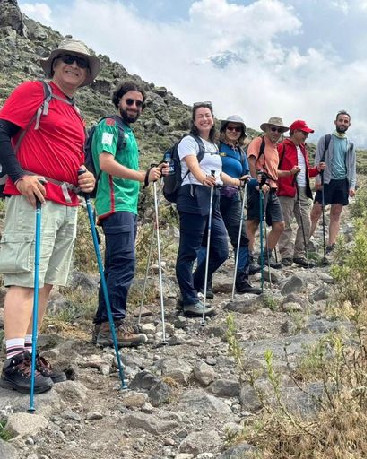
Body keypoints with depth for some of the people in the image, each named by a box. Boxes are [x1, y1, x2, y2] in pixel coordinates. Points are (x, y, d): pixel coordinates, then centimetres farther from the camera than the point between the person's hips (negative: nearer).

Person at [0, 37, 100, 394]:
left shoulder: (76, 115, 23)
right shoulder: (34, 91, 2)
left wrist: (87, 179, 8)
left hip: (68, 205, 8)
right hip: (34, 198, -8)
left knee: (46, 282, 7)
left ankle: (29, 353, 14)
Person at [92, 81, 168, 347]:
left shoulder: (128, 132, 24)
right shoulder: (110, 125, -3)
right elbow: (106, 163, -18)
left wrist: (153, 172, 14)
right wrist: (142, 176, -20)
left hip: (128, 206, 10)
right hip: (116, 204, -10)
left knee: (116, 265, 9)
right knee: (124, 263, -16)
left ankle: (103, 323, 15)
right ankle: (114, 325, -14)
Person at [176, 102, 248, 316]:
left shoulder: (214, 146, 22)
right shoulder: (189, 141, -2)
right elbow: (193, 166, -20)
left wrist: (237, 182, 41)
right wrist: (203, 178, -39)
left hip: (212, 200, 8)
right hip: (193, 198, -8)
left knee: (221, 251, 7)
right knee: (189, 252, -5)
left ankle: (192, 290, 20)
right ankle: (190, 302, 1)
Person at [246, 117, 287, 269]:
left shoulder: (275, 148, 25)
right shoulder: (258, 142, -2)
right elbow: (251, 162, -16)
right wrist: (258, 183, -23)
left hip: (272, 189, 9)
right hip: (259, 188, -9)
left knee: (279, 225, 7)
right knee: (252, 224, -6)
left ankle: (266, 257, 18)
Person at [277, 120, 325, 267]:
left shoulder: (303, 149, 22)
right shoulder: (282, 147, -4)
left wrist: (317, 169, 10)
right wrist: (289, 172, -22)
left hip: (302, 192, 8)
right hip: (287, 191, -8)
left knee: (305, 224, 5)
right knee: (285, 225, -5)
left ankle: (300, 255, 12)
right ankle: (286, 256, 0)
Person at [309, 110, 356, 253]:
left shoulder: (350, 144, 13)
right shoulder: (325, 139, 3)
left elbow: (352, 166, 12)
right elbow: (318, 161, -2)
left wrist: (352, 185, 2)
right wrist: (318, 180, -13)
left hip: (343, 182, 4)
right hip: (326, 181, -3)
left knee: (336, 215, 4)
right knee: (315, 213, -7)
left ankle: (330, 246, 8)